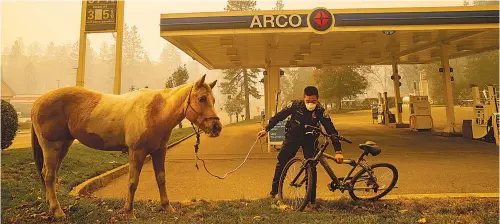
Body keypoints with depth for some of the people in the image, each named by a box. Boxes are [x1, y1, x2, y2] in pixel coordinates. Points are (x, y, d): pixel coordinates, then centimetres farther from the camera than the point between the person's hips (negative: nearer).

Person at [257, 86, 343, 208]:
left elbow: (331, 131, -25)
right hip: (293, 137, 1)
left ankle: (312, 199, 8)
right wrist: (266, 129, -5)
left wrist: (338, 151, -33)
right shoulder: (295, 105, -22)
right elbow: (279, 116, -8)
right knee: (281, 162, 3)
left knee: (311, 167, -6)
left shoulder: (321, 111, -24)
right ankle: (274, 190, 21)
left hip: (309, 140, -1)